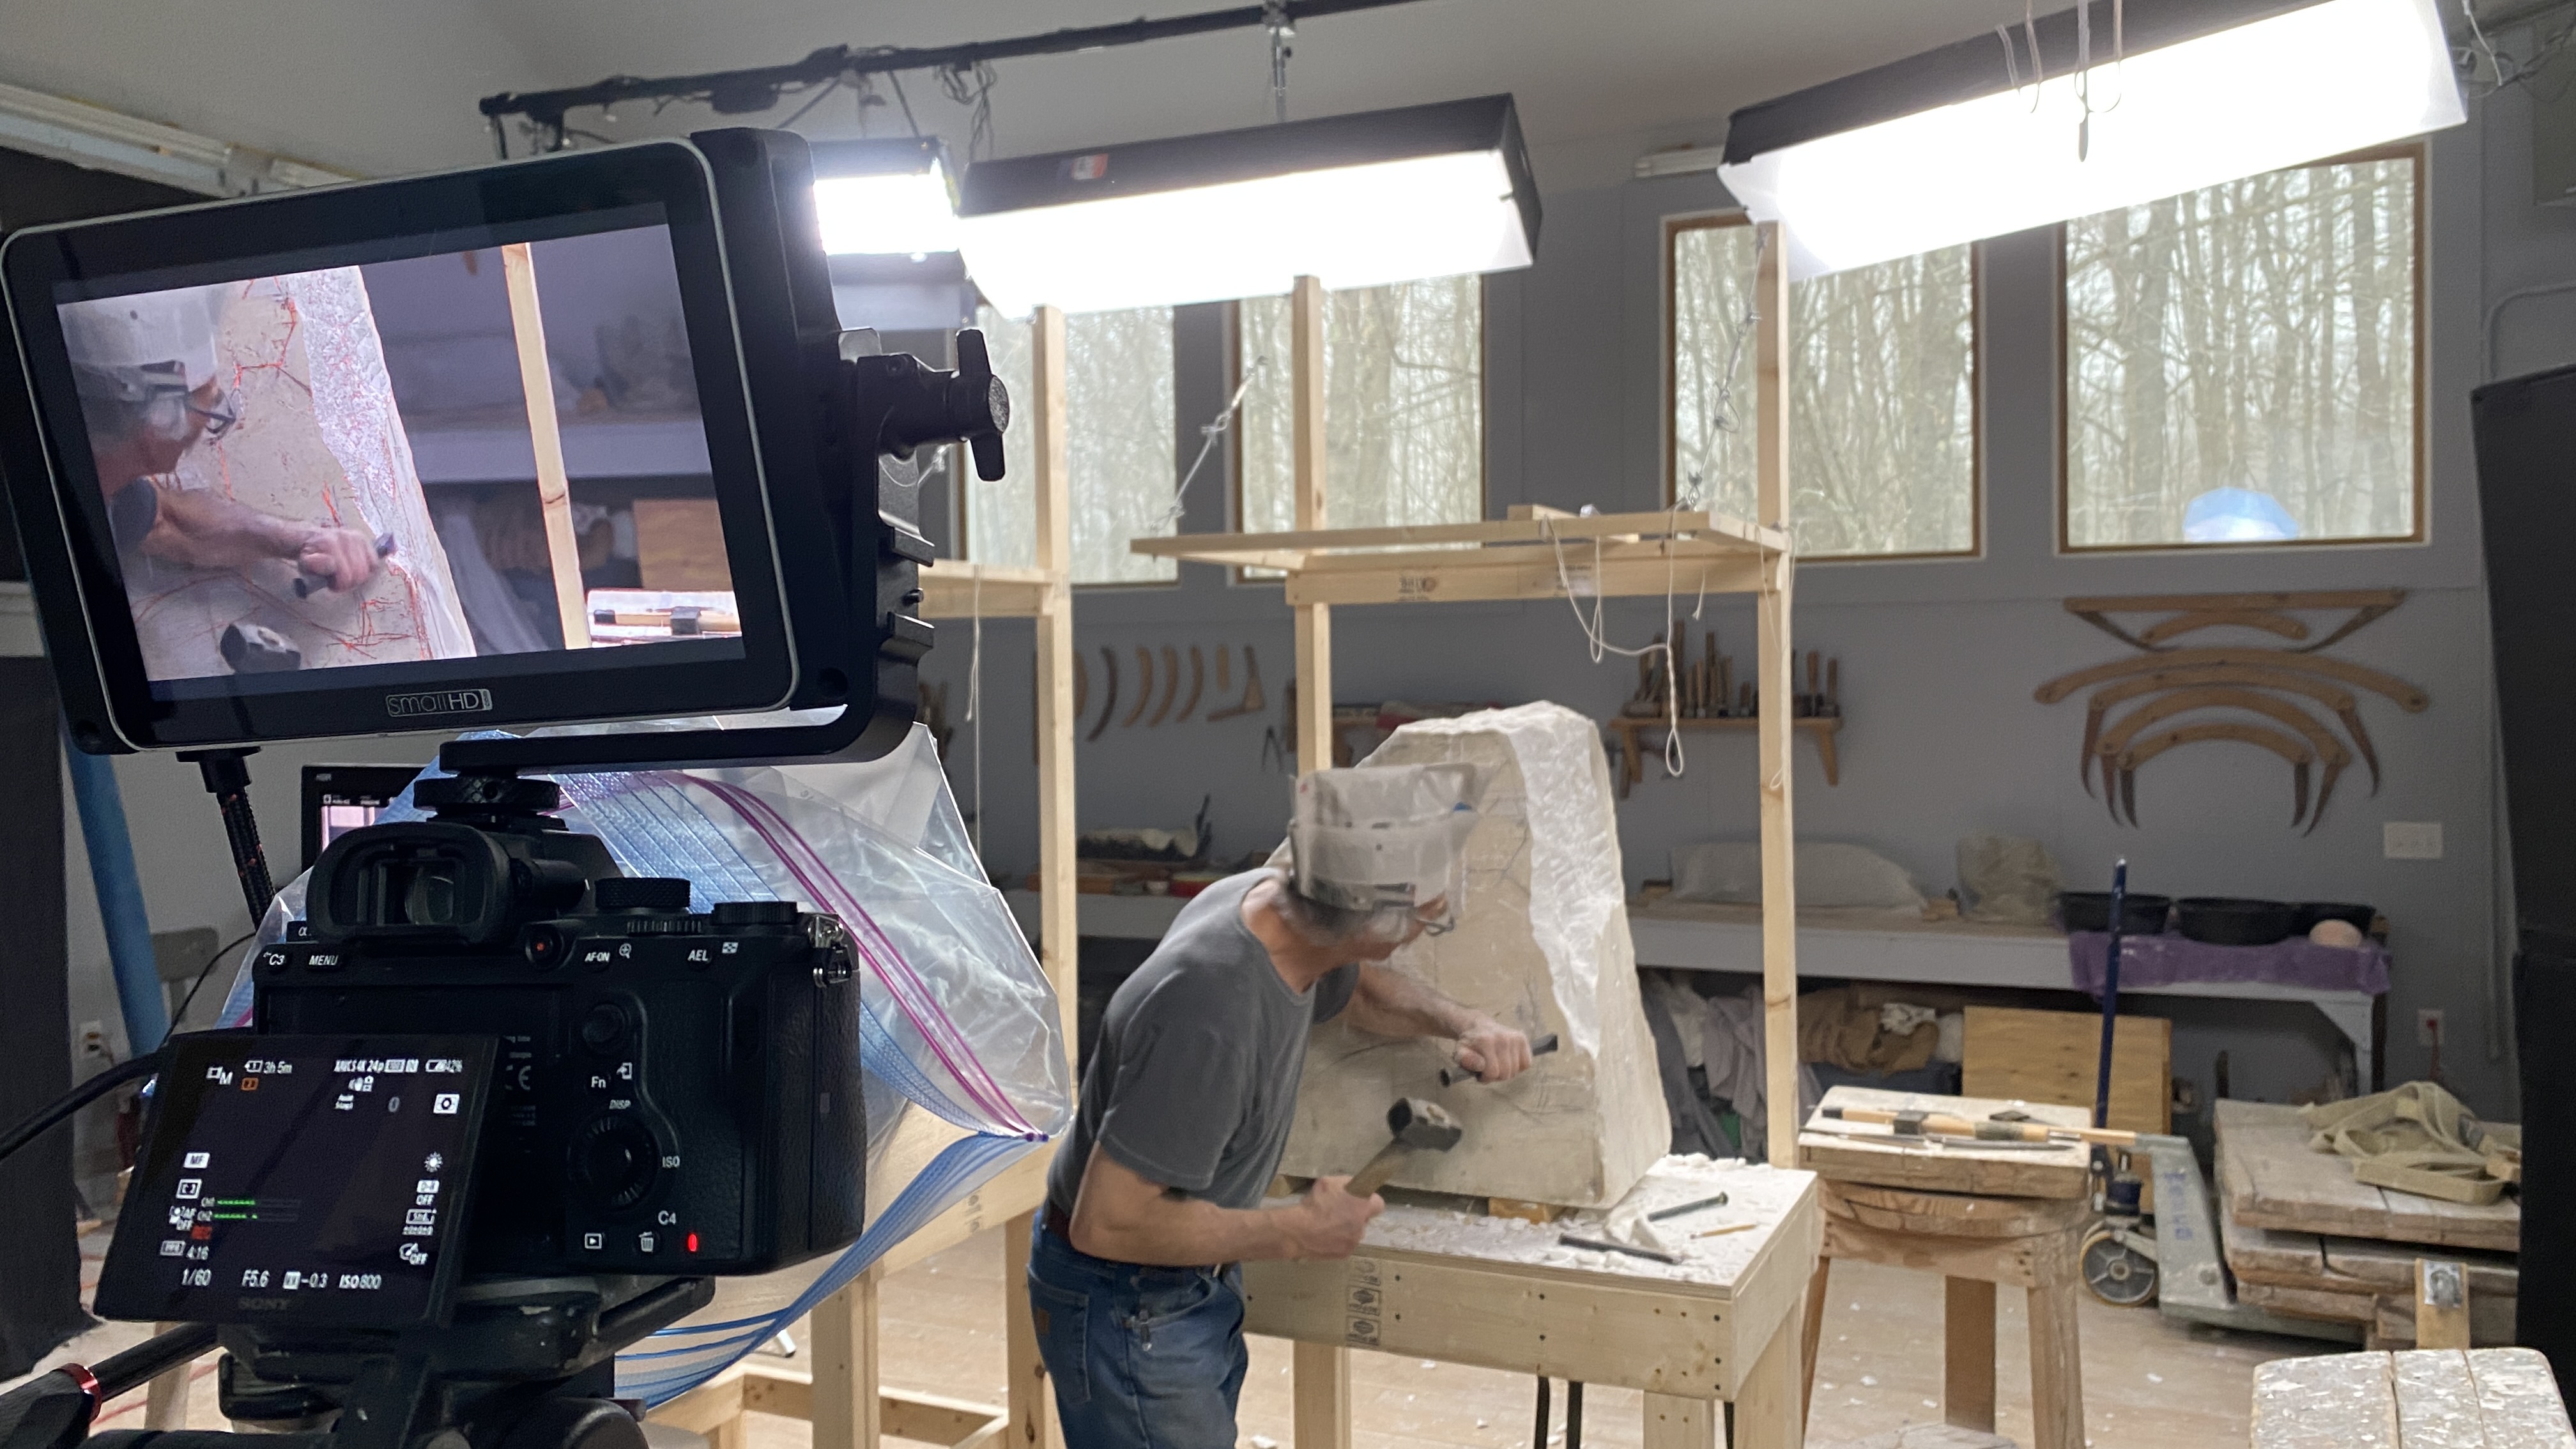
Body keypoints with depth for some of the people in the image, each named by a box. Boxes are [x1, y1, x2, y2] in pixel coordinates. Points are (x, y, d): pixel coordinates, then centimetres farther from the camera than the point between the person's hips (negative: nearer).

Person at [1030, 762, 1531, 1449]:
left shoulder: (1265, 897, -11)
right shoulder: (1210, 1018, -37)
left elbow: (1358, 985, 13)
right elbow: (1107, 1223, -30)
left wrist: (1461, 1022, -4)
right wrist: (1296, 1233, -22)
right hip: (1128, 1310, -9)